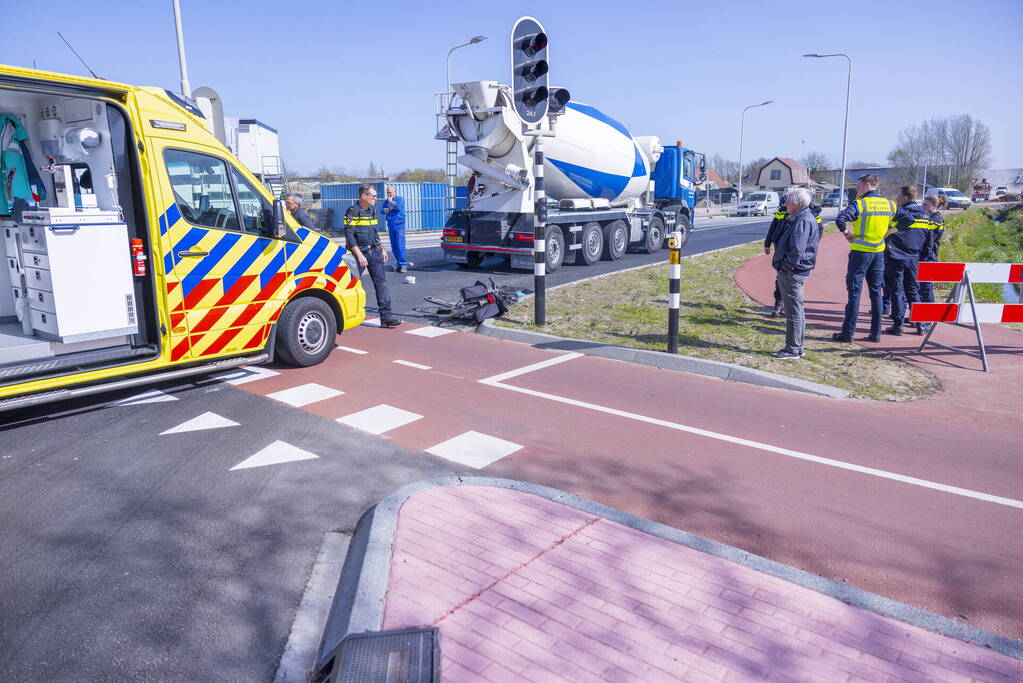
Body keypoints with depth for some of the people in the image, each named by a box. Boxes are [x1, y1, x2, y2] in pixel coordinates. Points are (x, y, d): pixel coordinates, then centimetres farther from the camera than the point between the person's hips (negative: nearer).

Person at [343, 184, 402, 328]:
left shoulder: (372, 210, 12)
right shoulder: (352, 211, -9)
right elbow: (349, 235, -15)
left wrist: (382, 249, 17)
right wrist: (359, 255, -20)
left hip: (374, 252, 6)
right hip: (358, 252, -6)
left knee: (381, 282, -5)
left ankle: (385, 316, -8)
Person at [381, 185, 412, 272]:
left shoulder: (400, 199, 3)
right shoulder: (386, 201, 17)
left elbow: (399, 207, -14)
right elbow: (383, 211, 8)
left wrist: (391, 202, -9)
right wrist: (389, 208, -9)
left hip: (399, 225, -5)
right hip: (390, 225, 5)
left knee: (400, 245, -14)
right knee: (394, 246, 5)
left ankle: (403, 264, -15)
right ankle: (398, 263, 13)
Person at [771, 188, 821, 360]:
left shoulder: (803, 221, -18)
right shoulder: (798, 218, 15)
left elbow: (797, 251, -26)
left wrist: (784, 268, -15)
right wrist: (780, 265, 14)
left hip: (792, 273, -11)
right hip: (790, 272, 11)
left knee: (793, 311, -3)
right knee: (795, 311, 16)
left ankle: (792, 350, 4)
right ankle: (797, 347, 26)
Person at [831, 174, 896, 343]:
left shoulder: (860, 204, -12)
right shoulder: (889, 204, 7)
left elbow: (840, 219, -25)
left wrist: (846, 233, -9)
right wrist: (880, 235, 18)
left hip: (860, 252, -5)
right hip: (879, 252, 5)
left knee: (854, 291, -1)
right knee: (876, 292, 11)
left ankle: (848, 332, 1)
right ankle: (876, 333, 13)